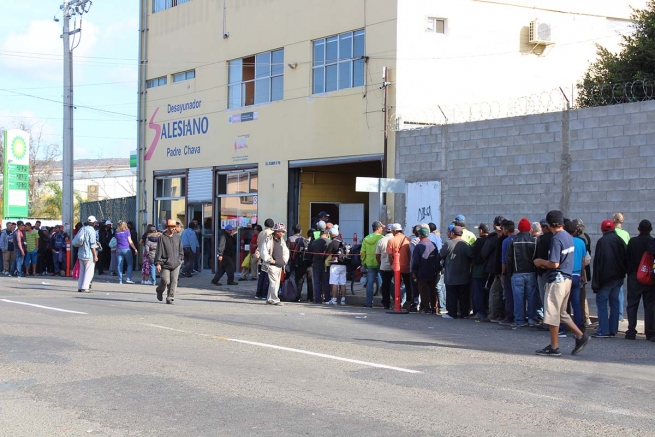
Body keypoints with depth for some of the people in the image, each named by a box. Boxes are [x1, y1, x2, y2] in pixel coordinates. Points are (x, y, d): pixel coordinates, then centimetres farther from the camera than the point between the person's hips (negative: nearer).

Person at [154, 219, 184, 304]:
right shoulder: (162, 238, -4)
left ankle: (170, 298, 3)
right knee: (165, 280, -6)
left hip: (176, 264, 3)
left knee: (174, 281, -3)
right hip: (165, 264, -3)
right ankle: (159, 291, 25)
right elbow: (158, 251, -5)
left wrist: (181, 259, 15)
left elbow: (180, 249, 19)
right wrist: (158, 263, -10)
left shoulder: (177, 237, 8)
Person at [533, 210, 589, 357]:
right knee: (561, 313, 19)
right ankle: (580, 336, 16)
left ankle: (554, 347, 5)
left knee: (552, 314, 0)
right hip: (567, 278, 9)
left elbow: (555, 263, -22)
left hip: (557, 280, -9)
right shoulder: (569, 237, 10)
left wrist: (541, 262, -4)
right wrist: (545, 264, 14)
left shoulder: (556, 239, -17)